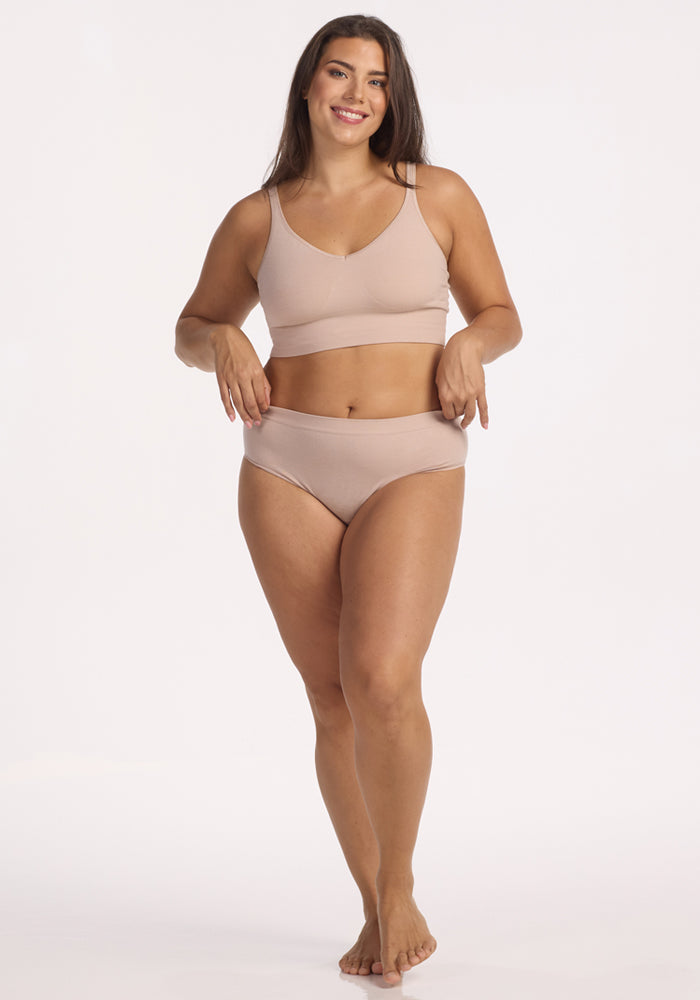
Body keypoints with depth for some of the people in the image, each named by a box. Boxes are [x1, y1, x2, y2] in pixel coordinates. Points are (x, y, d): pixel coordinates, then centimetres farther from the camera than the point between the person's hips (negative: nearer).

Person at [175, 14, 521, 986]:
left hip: (411, 473, -2)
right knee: (336, 704, 3)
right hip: (288, 471, 2)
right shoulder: (255, 219, 7)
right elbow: (193, 327, 18)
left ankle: (398, 887, 4)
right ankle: (381, 912, 23)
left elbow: (501, 314, 11)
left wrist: (469, 345, -11)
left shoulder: (439, 195, 4)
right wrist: (223, 345, -5)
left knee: (381, 683, -22)